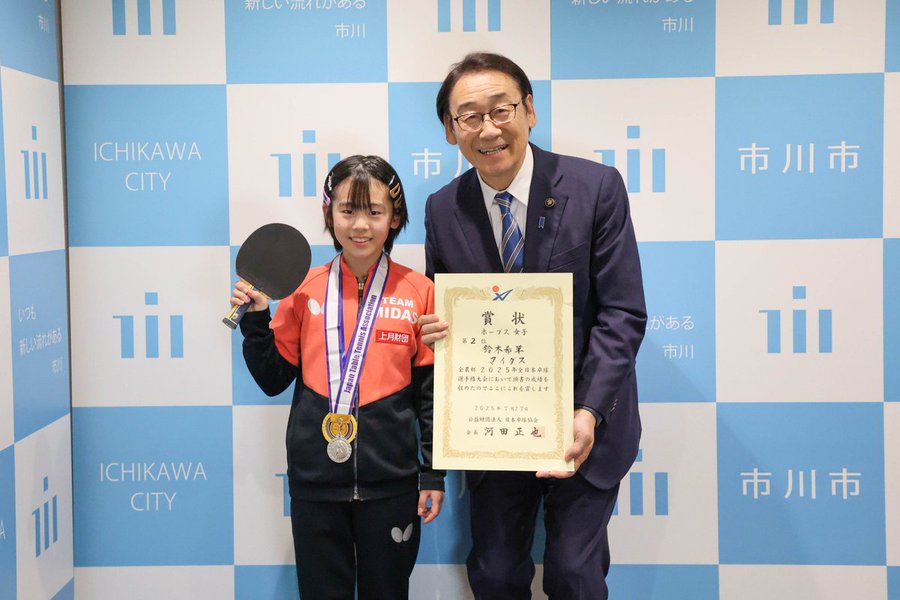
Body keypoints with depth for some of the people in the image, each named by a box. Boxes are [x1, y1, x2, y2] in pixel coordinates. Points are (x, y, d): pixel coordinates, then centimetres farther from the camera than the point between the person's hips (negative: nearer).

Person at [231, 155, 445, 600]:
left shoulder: (418, 292, -3)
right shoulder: (306, 289, 1)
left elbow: (430, 390, 1)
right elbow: (274, 379, 6)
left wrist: (434, 473, 1)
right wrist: (254, 321, -7)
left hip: (390, 480, -1)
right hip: (315, 479, 1)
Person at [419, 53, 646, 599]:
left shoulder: (596, 186, -12)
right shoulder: (442, 210, -2)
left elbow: (622, 315, -14)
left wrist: (589, 413, -25)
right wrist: (441, 327, -16)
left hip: (583, 428, -2)